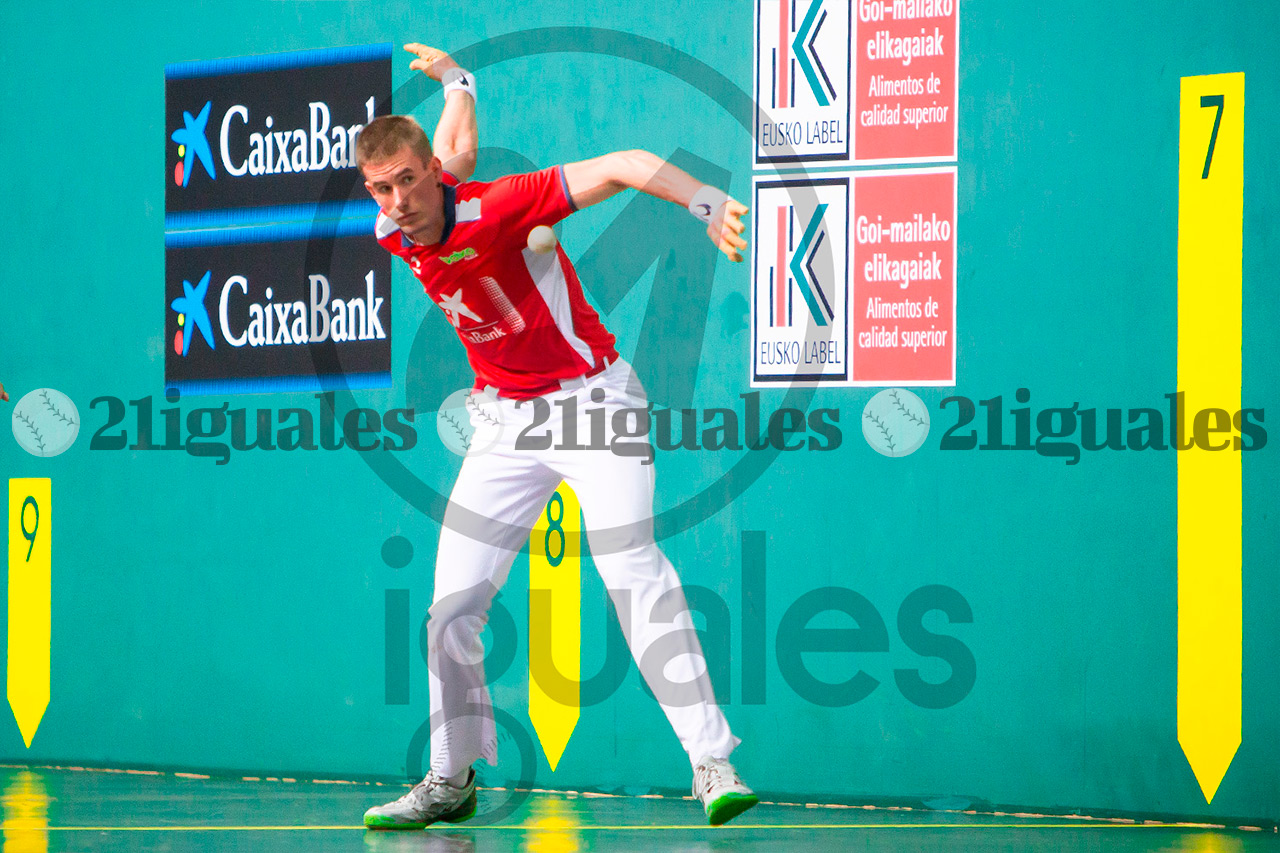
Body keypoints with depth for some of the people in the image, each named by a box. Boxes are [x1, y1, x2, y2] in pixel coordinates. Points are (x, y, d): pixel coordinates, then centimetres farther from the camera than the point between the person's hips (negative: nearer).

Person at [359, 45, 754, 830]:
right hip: (506, 422, 6)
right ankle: (451, 781, 14)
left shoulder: (497, 207, -22)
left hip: (591, 400, -6)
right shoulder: (393, 235, -3)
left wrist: (708, 202, -41)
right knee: (452, 608, 1)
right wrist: (457, 85, 36)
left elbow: (623, 167, -27)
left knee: (635, 575, -20)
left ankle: (711, 761, -19)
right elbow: (459, 151, 17)